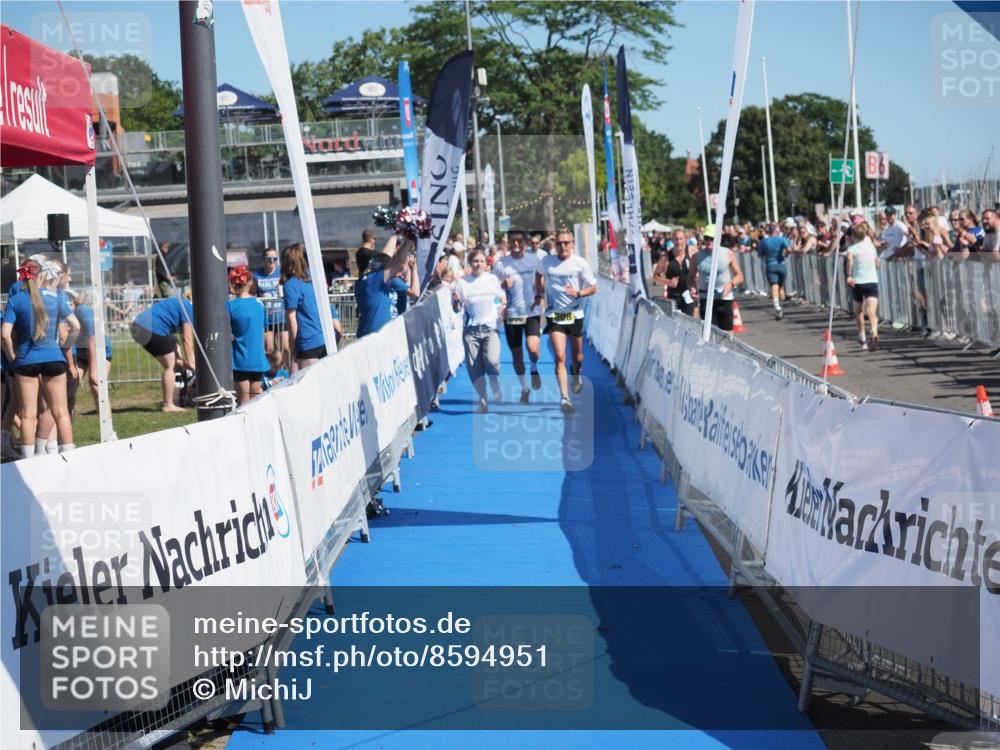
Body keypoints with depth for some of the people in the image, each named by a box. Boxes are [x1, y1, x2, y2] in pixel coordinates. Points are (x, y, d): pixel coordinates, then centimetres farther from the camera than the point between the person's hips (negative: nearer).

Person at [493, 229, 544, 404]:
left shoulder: (534, 260, 2)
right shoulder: (500, 264, -2)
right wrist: (503, 285, -19)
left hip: (532, 312, 0)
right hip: (511, 314, 1)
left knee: (533, 349, -20)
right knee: (516, 354, 6)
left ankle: (534, 368, 14)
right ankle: (524, 388, 26)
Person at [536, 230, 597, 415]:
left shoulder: (580, 263, -6)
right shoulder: (546, 262, -1)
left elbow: (593, 288, -2)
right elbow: (539, 275, 23)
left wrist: (578, 293, -20)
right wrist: (539, 295, 12)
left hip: (575, 314, 1)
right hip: (554, 315, 0)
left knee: (577, 356, 15)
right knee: (559, 356, -15)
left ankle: (577, 374, 50)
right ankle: (564, 397, -19)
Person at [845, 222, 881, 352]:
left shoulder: (852, 248, -2)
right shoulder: (871, 246, 11)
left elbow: (849, 259, -24)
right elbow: (877, 264, 21)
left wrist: (849, 275, -21)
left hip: (857, 282, -1)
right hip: (872, 282, 1)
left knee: (859, 312, 19)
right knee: (871, 311, -13)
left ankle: (862, 340, 26)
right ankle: (874, 334, -40)